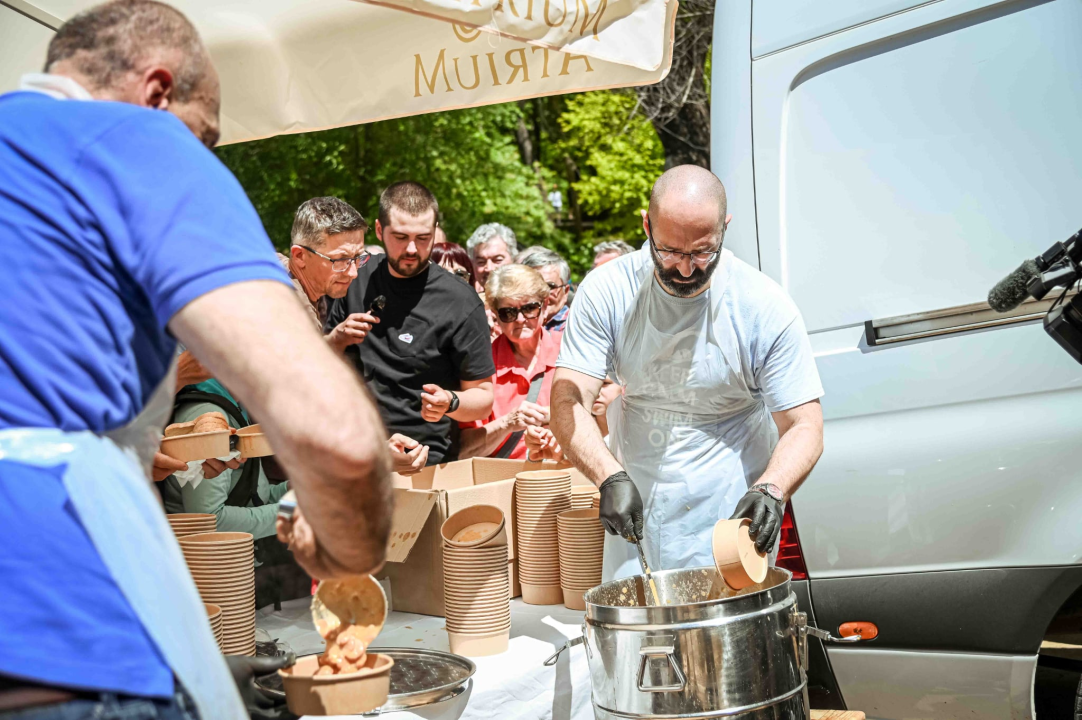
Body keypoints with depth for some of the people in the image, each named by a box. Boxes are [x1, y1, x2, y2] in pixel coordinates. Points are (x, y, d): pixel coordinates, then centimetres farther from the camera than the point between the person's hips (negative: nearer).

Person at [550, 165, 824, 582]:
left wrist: (771, 490, -30)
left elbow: (804, 428, -10)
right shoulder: (607, 291, -9)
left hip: (732, 520, -2)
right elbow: (568, 403, -12)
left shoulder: (766, 307, -12)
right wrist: (610, 478, -29)